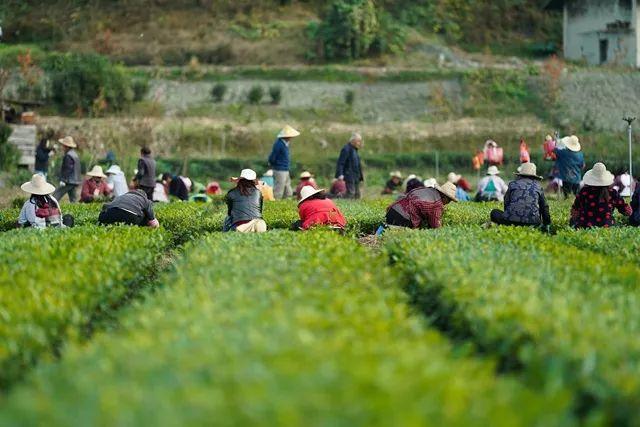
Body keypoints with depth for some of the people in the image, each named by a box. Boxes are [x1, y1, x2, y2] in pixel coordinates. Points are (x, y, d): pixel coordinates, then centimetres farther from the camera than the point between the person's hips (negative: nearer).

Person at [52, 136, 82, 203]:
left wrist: (63, 180, -21)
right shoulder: (75, 154, 17)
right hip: (76, 182, 10)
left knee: (56, 197, -8)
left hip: (69, 182, -10)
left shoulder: (68, 156, -14)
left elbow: (68, 169, -21)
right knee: (73, 199, 10)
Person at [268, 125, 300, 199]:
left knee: (288, 194, 12)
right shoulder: (279, 144, -20)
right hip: (280, 171, -10)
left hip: (285, 171, 10)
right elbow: (272, 158, -18)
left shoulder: (285, 143, 10)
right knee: (278, 194, -6)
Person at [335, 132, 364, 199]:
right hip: (349, 176, -10)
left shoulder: (354, 149, 15)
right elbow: (340, 163, -17)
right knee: (351, 193, -15)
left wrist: (361, 175, 24)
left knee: (357, 195, 9)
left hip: (356, 176, 10)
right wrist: (340, 174, -25)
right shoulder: (346, 149, -13)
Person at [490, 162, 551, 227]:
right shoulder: (538, 187, 18)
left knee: (494, 212, 21)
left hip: (513, 219, -1)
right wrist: (547, 224, 31)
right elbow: (544, 207, 22)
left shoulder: (512, 184, 15)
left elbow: (506, 203, 21)